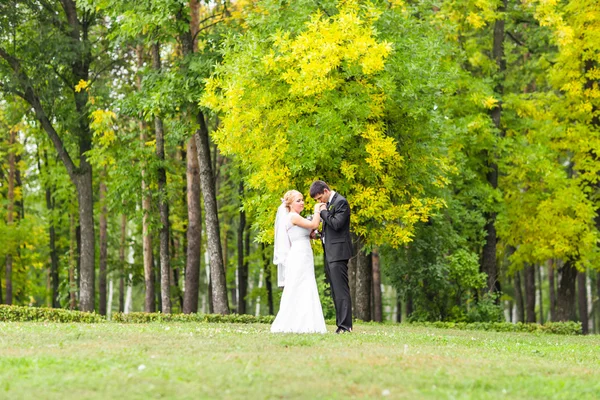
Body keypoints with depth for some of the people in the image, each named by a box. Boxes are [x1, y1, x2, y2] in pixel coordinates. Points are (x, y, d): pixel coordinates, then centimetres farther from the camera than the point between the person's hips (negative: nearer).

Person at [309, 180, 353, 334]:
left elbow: (336, 224, -21)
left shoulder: (341, 202, -10)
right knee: (335, 291, 10)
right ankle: (341, 324, 13)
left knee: (341, 290, -12)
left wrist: (323, 212, -9)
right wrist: (320, 233, 7)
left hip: (338, 252, -10)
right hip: (329, 253, 10)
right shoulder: (328, 203, 18)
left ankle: (345, 325, -13)